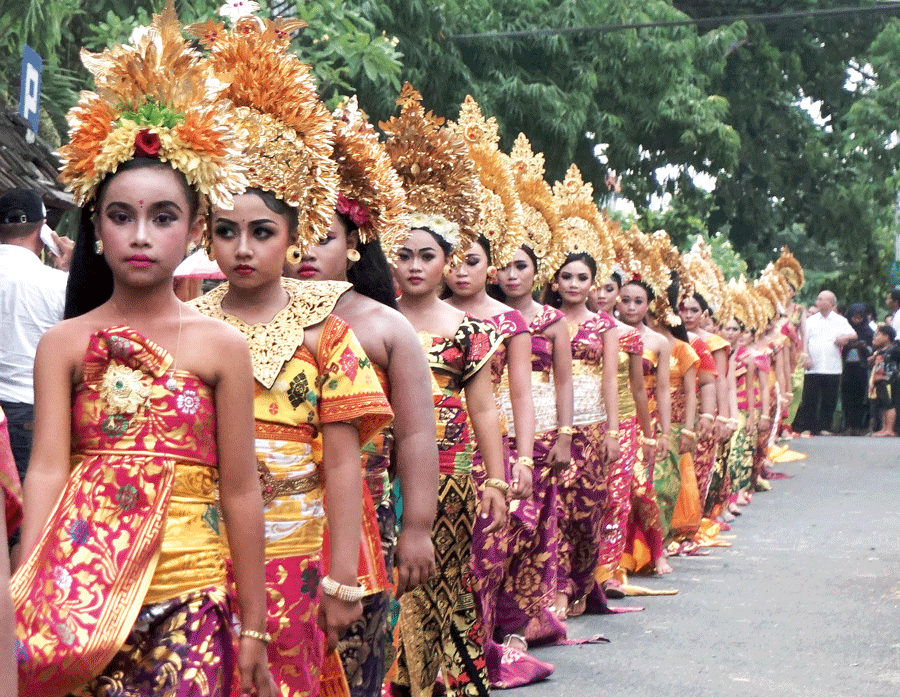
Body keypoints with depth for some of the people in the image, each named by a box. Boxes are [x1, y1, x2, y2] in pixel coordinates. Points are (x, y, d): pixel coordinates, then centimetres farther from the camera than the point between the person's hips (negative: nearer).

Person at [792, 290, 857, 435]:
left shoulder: (840, 321, 10)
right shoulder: (811, 320, 12)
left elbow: (854, 335, 4)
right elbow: (805, 338, 5)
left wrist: (844, 337, -17)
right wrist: (806, 355, -9)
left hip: (832, 368, 0)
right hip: (813, 368, 0)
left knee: (829, 401, 2)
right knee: (809, 399, -3)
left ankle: (824, 428, 12)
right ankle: (806, 427, 3)